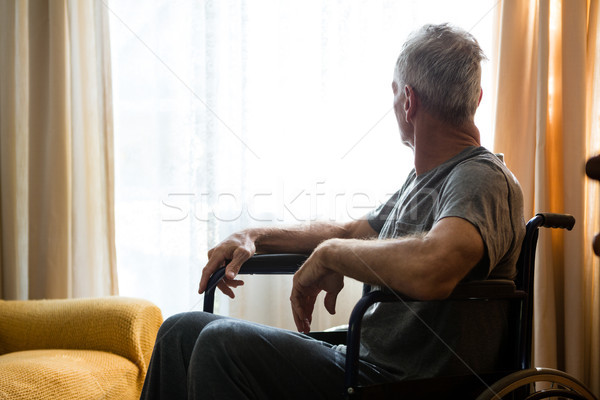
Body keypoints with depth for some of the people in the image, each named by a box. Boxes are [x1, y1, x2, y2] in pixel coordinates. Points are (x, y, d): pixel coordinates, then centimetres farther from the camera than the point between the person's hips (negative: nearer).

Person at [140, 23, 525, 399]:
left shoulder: (482, 180, -18)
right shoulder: (424, 180, 17)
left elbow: (430, 270, -39)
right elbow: (352, 231, 29)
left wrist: (329, 254, -21)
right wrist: (255, 237, 16)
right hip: (363, 360, 10)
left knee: (223, 342, -24)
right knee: (183, 332, 7)